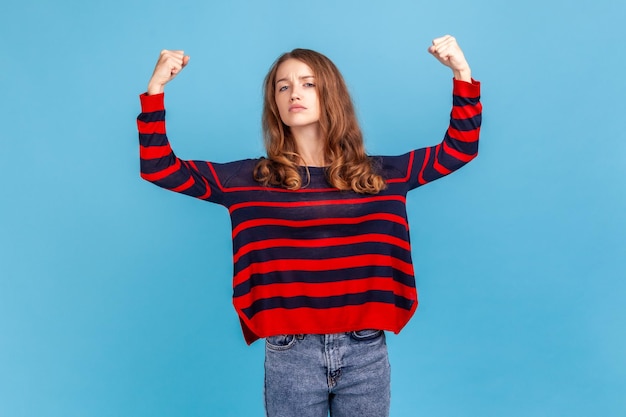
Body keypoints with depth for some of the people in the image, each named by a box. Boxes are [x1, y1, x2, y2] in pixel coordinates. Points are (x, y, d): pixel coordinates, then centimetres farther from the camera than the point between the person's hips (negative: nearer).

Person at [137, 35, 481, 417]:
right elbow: (159, 169, -1)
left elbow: (460, 149, 10)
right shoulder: (250, 179, 0)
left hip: (365, 352, 1)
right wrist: (156, 88, -10)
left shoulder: (377, 175, 4)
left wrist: (462, 73, 0)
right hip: (290, 355, -1)